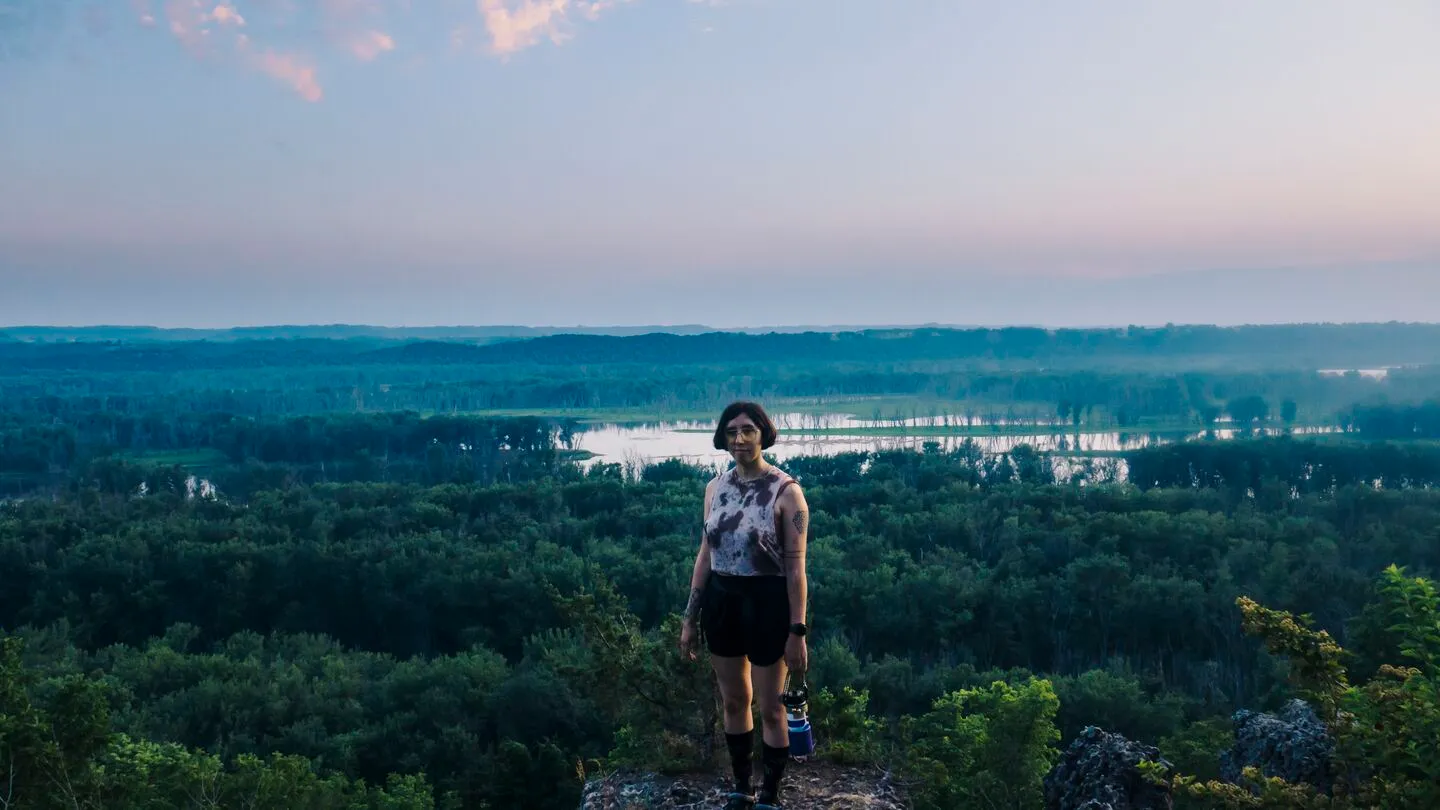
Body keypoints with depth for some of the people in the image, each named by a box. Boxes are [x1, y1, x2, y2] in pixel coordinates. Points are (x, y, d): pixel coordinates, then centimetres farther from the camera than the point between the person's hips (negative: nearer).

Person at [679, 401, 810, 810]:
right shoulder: (715, 487, 4)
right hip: (721, 600, 5)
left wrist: (797, 631, -14)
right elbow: (705, 555, 10)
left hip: (766, 601, -5)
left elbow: (795, 566, -12)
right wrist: (690, 618, 10)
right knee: (733, 702, 16)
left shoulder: (785, 490, -12)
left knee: (770, 708, 6)